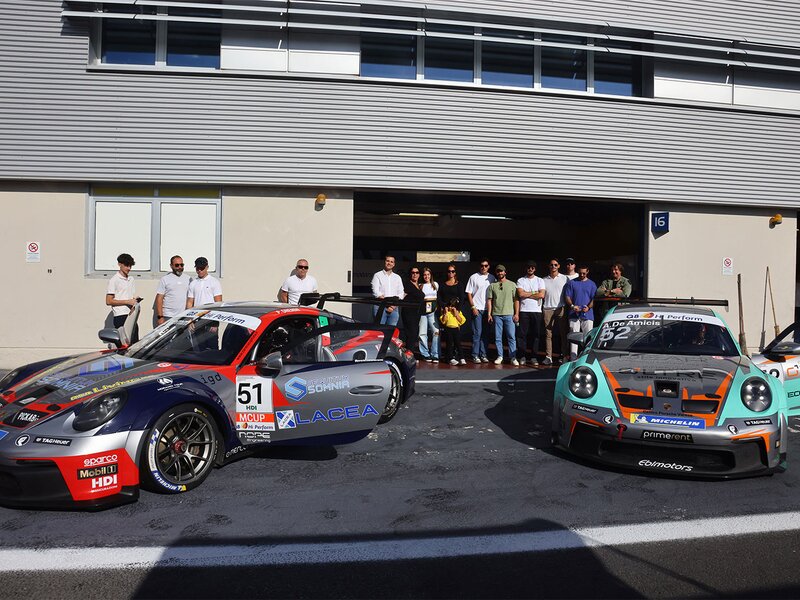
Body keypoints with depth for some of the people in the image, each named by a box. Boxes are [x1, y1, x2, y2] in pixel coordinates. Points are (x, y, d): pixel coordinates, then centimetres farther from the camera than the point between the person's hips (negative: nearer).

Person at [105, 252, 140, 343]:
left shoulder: (131, 279, 18)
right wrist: (127, 301, -14)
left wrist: (136, 300, 3)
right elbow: (108, 301, -8)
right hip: (120, 316, -7)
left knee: (135, 342, 4)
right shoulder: (114, 280, -4)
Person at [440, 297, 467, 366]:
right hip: (448, 329, -1)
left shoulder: (458, 312, 10)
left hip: (456, 329, 1)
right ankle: (451, 359, -4)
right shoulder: (446, 312, 5)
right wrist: (445, 313, -12)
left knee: (457, 344, -2)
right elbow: (443, 321, -6)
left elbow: (461, 321, -3)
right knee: (449, 344, -5)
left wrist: (456, 314, -8)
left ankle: (461, 358, -1)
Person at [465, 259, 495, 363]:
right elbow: (469, 293, 1)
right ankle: (475, 355, 1)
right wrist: (473, 307, -8)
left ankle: (483, 355, 13)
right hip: (477, 309, -3)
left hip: (488, 309, 3)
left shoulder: (492, 278, 10)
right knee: (477, 332, -5)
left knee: (485, 333, 6)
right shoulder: (474, 277, 1)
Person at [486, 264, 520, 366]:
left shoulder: (512, 284, 6)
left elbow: (516, 300, 4)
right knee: (498, 337, 4)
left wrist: (516, 314, -3)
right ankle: (500, 356, 14)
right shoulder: (492, 285, 10)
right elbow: (489, 300, 9)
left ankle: (513, 357, 1)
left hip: (509, 314, -1)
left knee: (511, 337, -3)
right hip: (496, 315, 2)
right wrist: (489, 314, 0)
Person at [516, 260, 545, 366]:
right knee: (522, 334, -3)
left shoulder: (540, 280, 10)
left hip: (536, 311, 1)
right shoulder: (520, 280, 8)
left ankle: (533, 357, 8)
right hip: (524, 311, -1)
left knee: (535, 334, 2)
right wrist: (534, 293, -2)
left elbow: (542, 295, -5)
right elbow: (520, 294, -7)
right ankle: (522, 357, 4)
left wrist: (527, 294, -5)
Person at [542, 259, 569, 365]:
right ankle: (548, 357, 1)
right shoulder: (544, 280, 15)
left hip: (561, 308, -2)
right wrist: (541, 310, 8)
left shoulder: (565, 278, 9)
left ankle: (564, 356, 4)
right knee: (548, 334, -1)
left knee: (563, 333, -2)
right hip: (547, 309, 2)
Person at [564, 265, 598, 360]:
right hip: (574, 314, 0)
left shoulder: (592, 284, 12)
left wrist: (588, 307, -13)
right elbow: (567, 297, 5)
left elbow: (594, 298, 6)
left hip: (588, 314, 0)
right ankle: (573, 358, 0)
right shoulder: (572, 283, 11)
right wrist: (572, 306, -14)